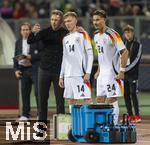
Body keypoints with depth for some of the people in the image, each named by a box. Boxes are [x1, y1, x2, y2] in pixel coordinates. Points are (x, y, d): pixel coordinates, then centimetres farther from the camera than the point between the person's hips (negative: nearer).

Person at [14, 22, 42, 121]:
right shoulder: (18, 42, 14)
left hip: (35, 69, -5)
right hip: (23, 70, 5)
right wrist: (16, 69, 4)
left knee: (38, 91, -8)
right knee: (24, 92, 6)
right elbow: (16, 57, 16)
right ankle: (25, 114, 12)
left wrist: (31, 57, -16)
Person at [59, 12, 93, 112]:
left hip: (81, 73, -6)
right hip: (68, 75, 6)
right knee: (71, 100, 6)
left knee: (87, 98, -9)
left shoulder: (83, 35, 0)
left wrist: (88, 72, -14)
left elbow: (90, 54, -5)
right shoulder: (65, 38, 17)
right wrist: (61, 76, 15)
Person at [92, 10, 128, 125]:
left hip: (112, 73, -8)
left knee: (111, 100, -6)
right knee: (99, 100, 9)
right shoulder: (96, 35, 11)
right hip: (102, 74, 8)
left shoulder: (112, 34, -15)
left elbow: (125, 52, -16)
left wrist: (122, 71, -19)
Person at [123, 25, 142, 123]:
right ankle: (130, 116, 9)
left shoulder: (138, 45, -1)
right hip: (123, 74, 5)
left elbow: (136, 60, -8)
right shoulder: (123, 44, 13)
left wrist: (126, 69, -13)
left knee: (133, 94, -10)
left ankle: (137, 115, -9)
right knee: (126, 94, 4)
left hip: (133, 73, -5)